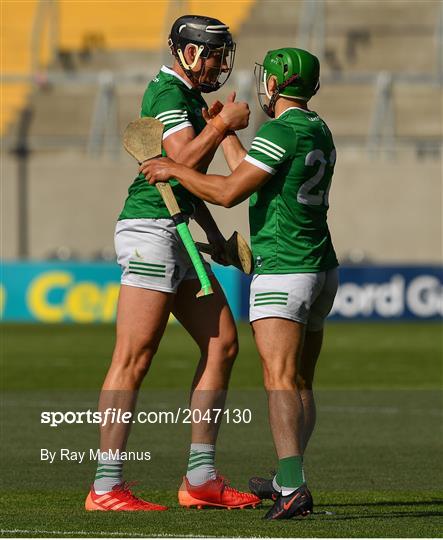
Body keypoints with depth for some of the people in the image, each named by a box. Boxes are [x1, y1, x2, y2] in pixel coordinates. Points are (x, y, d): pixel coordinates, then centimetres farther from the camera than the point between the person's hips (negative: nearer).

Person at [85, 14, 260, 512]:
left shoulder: (188, 96, 21)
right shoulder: (168, 92, -10)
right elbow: (185, 158, -25)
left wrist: (212, 230, 20)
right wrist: (224, 123, -12)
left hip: (177, 236, 10)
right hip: (151, 230, -10)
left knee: (222, 344, 7)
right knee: (133, 360, -12)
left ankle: (200, 479, 8)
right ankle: (106, 488, -13)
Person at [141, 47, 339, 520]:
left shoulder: (281, 131, -15)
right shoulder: (319, 131, 13)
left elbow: (228, 192, -18)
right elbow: (252, 177, 22)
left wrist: (172, 169, -5)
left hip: (282, 271, -9)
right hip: (322, 269, 9)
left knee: (281, 381, -17)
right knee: (301, 382, 18)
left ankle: (293, 488, -30)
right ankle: (287, 481, 29)